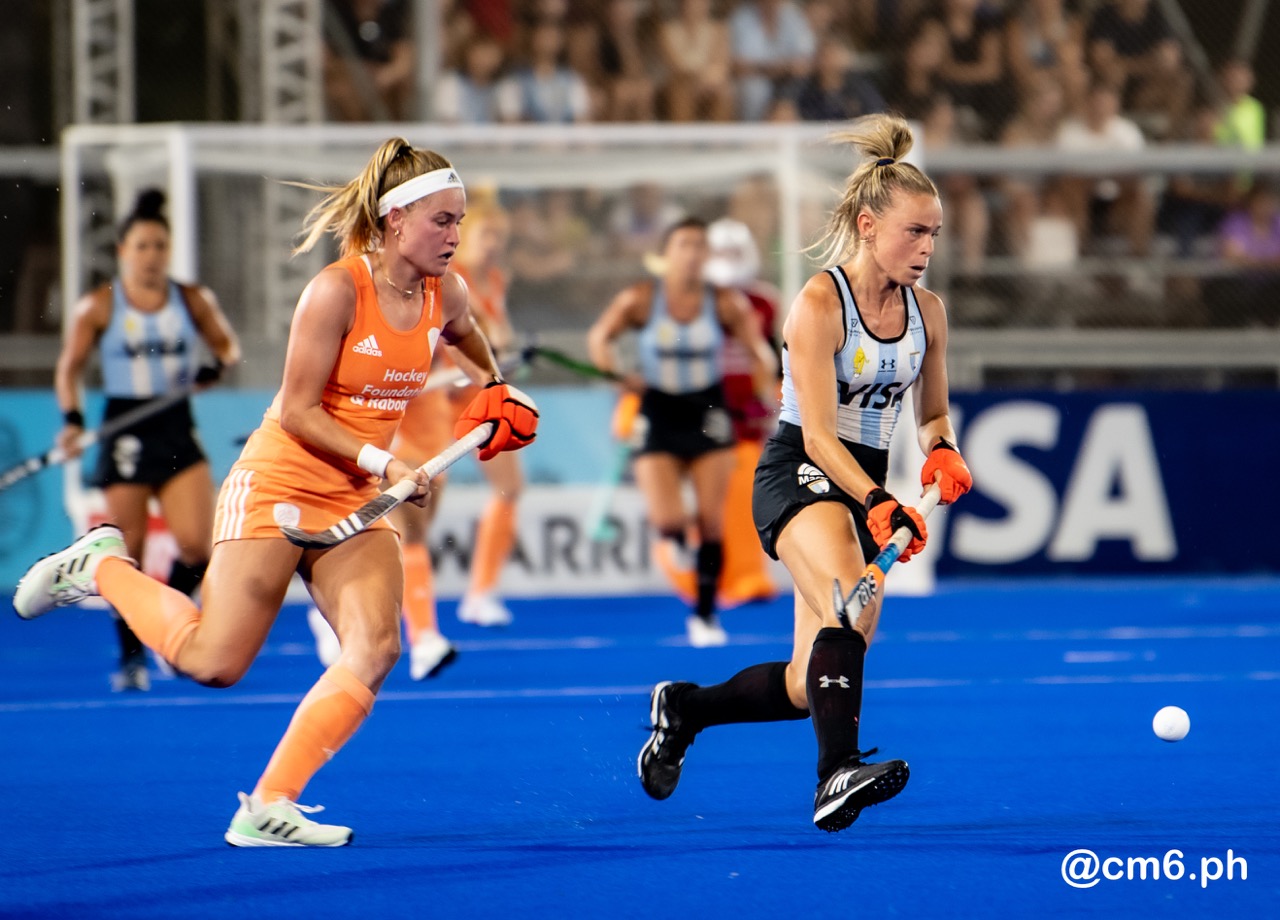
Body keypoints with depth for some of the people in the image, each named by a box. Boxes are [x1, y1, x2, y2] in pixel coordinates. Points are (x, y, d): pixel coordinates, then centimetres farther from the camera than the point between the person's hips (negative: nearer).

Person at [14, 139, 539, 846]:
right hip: (277, 486, -6)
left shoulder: (444, 295, 2)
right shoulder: (335, 291, -18)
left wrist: (497, 390, 18)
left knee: (375, 649, -17)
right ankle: (101, 565, 16)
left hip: (357, 505, 6)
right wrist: (381, 461, -23)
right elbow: (297, 412, -18)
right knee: (213, 662, -9)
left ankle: (268, 807, -15)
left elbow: (465, 336, 30)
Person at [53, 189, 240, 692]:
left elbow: (226, 343, 15)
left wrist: (217, 364, -8)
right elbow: (68, 368, 2)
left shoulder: (193, 300, 4)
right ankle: (132, 657, 11)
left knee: (196, 543, -12)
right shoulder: (99, 306, -2)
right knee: (128, 553, -2)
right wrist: (72, 419, -14)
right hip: (124, 436, -2)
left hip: (177, 430, 2)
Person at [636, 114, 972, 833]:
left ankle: (686, 708, 29)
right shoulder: (819, 303, -14)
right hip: (799, 476, -7)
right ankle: (837, 776, -48)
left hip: (866, 485, 7)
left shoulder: (927, 311, 6)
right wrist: (877, 501, -34)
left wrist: (943, 450, -4)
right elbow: (818, 435, -19)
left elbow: (935, 411, 20)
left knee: (812, 686, 4)